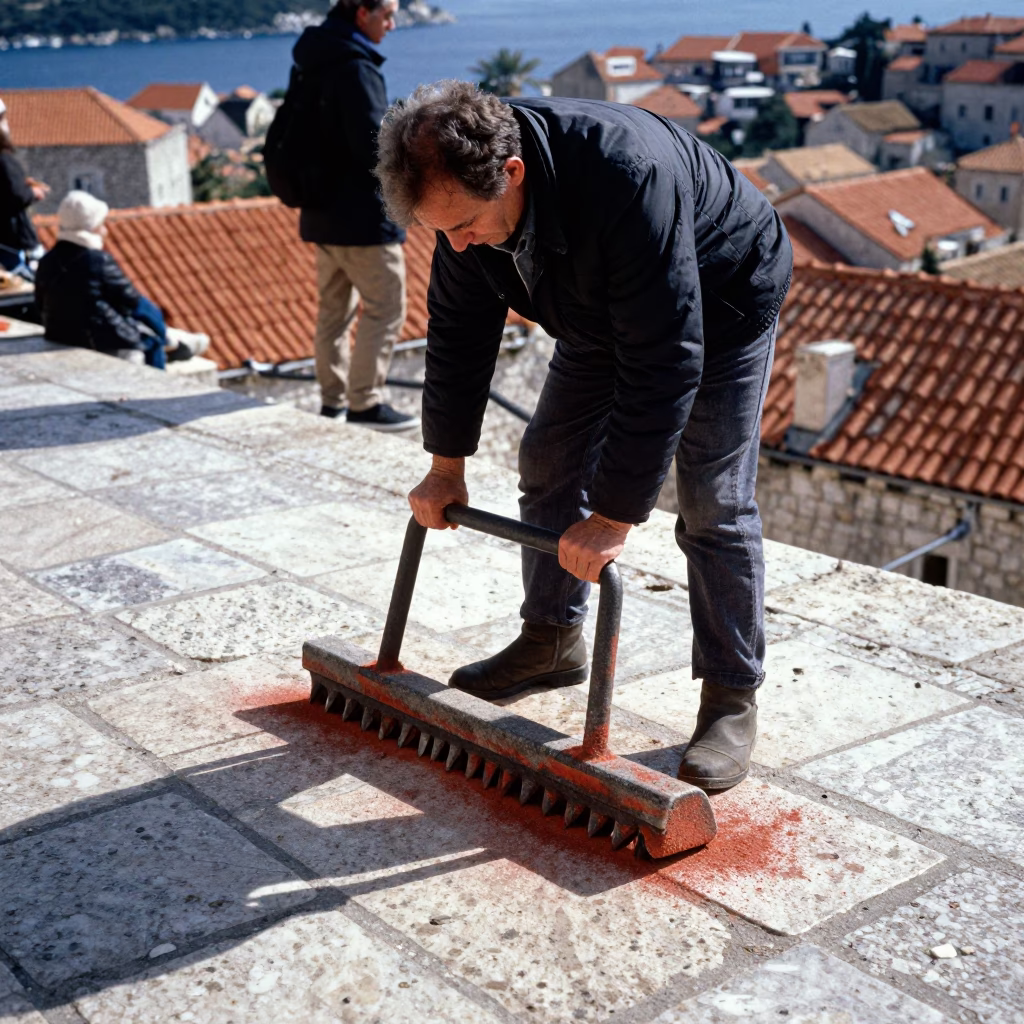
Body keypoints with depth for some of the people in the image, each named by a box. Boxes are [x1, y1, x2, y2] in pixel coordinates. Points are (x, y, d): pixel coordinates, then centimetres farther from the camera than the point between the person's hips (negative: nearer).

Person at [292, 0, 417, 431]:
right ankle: (365, 403, 1)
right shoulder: (356, 68, -18)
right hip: (362, 215, -9)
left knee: (334, 308, 15)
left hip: (322, 211, 9)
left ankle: (333, 400, 22)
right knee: (385, 308, -1)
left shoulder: (315, 61, 11)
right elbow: (373, 145, -22)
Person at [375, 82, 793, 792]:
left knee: (715, 503, -12)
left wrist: (616, 515, -39)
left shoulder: (629, 178, -44)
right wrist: (447, 465, -3)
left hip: (721, 302, -7)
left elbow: (665, 362, -42)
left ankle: (733, 696, 1)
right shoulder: (466, 192, -21)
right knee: (549, 463, 7)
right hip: (602, 312, 7)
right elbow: (460, 329, -6)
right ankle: (552, 641, 23)